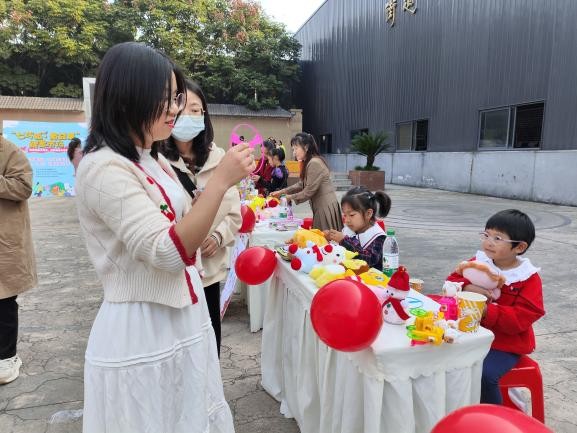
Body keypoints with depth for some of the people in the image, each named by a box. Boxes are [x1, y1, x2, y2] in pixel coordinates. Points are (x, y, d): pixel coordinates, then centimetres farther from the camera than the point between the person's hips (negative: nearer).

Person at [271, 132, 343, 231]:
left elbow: (309, 192, -18)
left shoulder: (314, 163, -18)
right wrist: (282, 191, 9)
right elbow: (301, 184, 16)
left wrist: (291, 197, -5)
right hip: (320, 206, 9)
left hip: (326, 207, -9)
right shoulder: (308, 163, 12)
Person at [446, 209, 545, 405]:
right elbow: (454, 280, 1)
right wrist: (468, 288, -22)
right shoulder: (478, 262, 0)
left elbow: (522, 318, -19)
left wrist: (487, 311, -32)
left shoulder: (529, 278, -12)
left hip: (506, 344, -4)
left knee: (484, 374, -25)